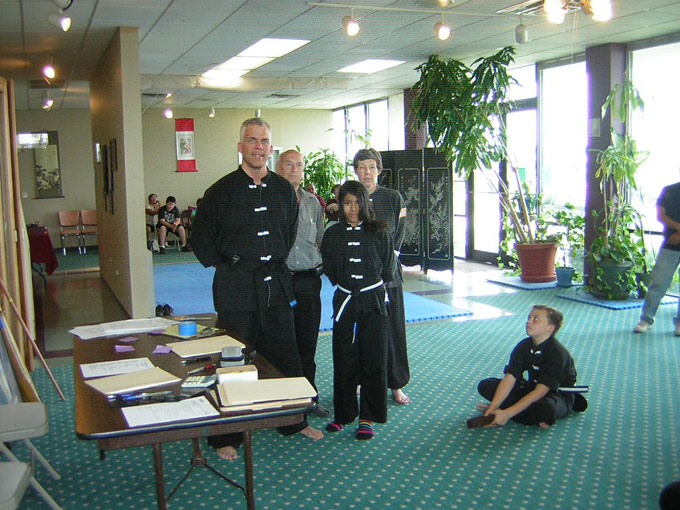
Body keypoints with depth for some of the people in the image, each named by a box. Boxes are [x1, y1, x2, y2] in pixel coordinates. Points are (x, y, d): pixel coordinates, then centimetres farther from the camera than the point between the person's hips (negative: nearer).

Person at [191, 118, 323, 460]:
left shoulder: (283, 189, 7)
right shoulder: (221, 191, -6)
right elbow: (201, 239, 2)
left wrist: (276, 264, 14)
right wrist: (226, 268, -1)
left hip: (276, 284, 4)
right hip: (235, 289, -4)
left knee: (285, 356, 14)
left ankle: (293, 421, 33)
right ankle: (225, 436, 16)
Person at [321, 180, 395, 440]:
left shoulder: (379, 232, -1)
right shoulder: (332, 234, 4)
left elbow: (386, 269, 5)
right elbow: (329, 268, 9)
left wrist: (374, 288, 6)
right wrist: (344, 284, 6)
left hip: (373, 301, -1)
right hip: (344, 301, 2)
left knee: (373, 360, 1)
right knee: (344, 360, 6)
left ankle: (368, 418, 11)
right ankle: (344, 413, 20)